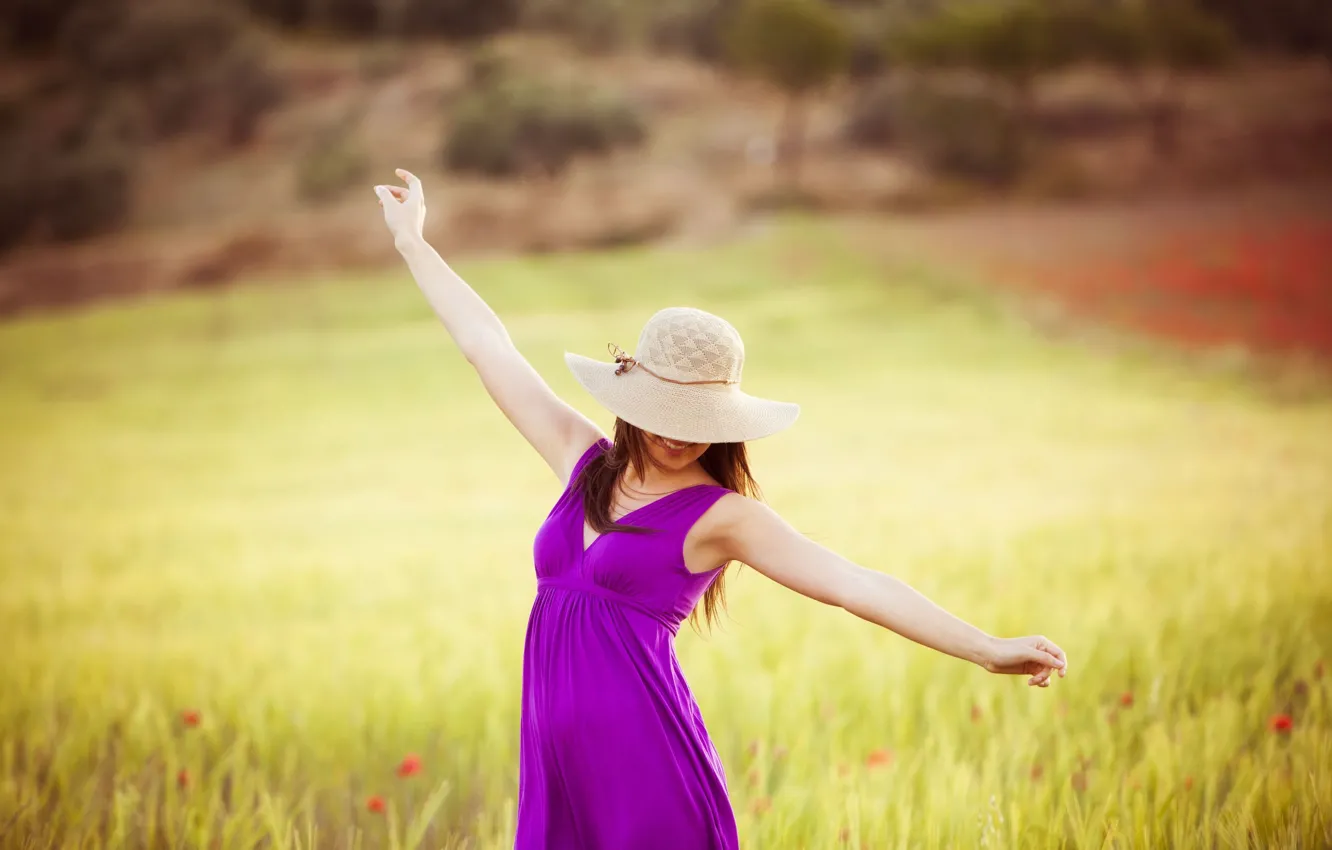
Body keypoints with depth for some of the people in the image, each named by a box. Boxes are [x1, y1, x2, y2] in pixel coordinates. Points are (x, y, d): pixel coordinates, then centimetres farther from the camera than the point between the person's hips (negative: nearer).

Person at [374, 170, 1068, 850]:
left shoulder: (720, 515, -3)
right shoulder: (586, 460, 11)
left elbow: (855, 585, -10)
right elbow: (488, 347, 19)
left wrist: (989, 651, -18)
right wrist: (412, 242, 26)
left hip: (644, 755, -5)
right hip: (554, 757, 5)